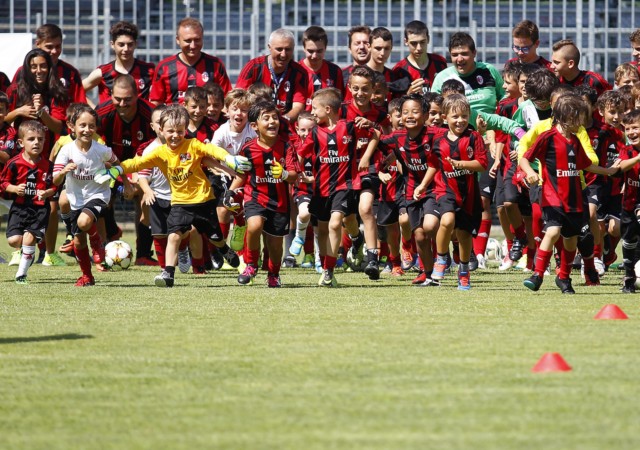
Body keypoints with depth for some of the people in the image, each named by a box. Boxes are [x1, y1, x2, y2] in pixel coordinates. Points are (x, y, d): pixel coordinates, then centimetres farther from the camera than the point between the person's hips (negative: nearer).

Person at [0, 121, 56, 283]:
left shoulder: (47, 165, -2)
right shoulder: (15, 164, -5)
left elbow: (54, 186, 7)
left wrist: (47, 193, -13)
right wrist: (15, 189, -14)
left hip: (40, 209, 0)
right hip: (19, 207, 0)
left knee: (29, 238, -13)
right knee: (14, 240, -10)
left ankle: (21, 273, 5)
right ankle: (27, 252, 28)